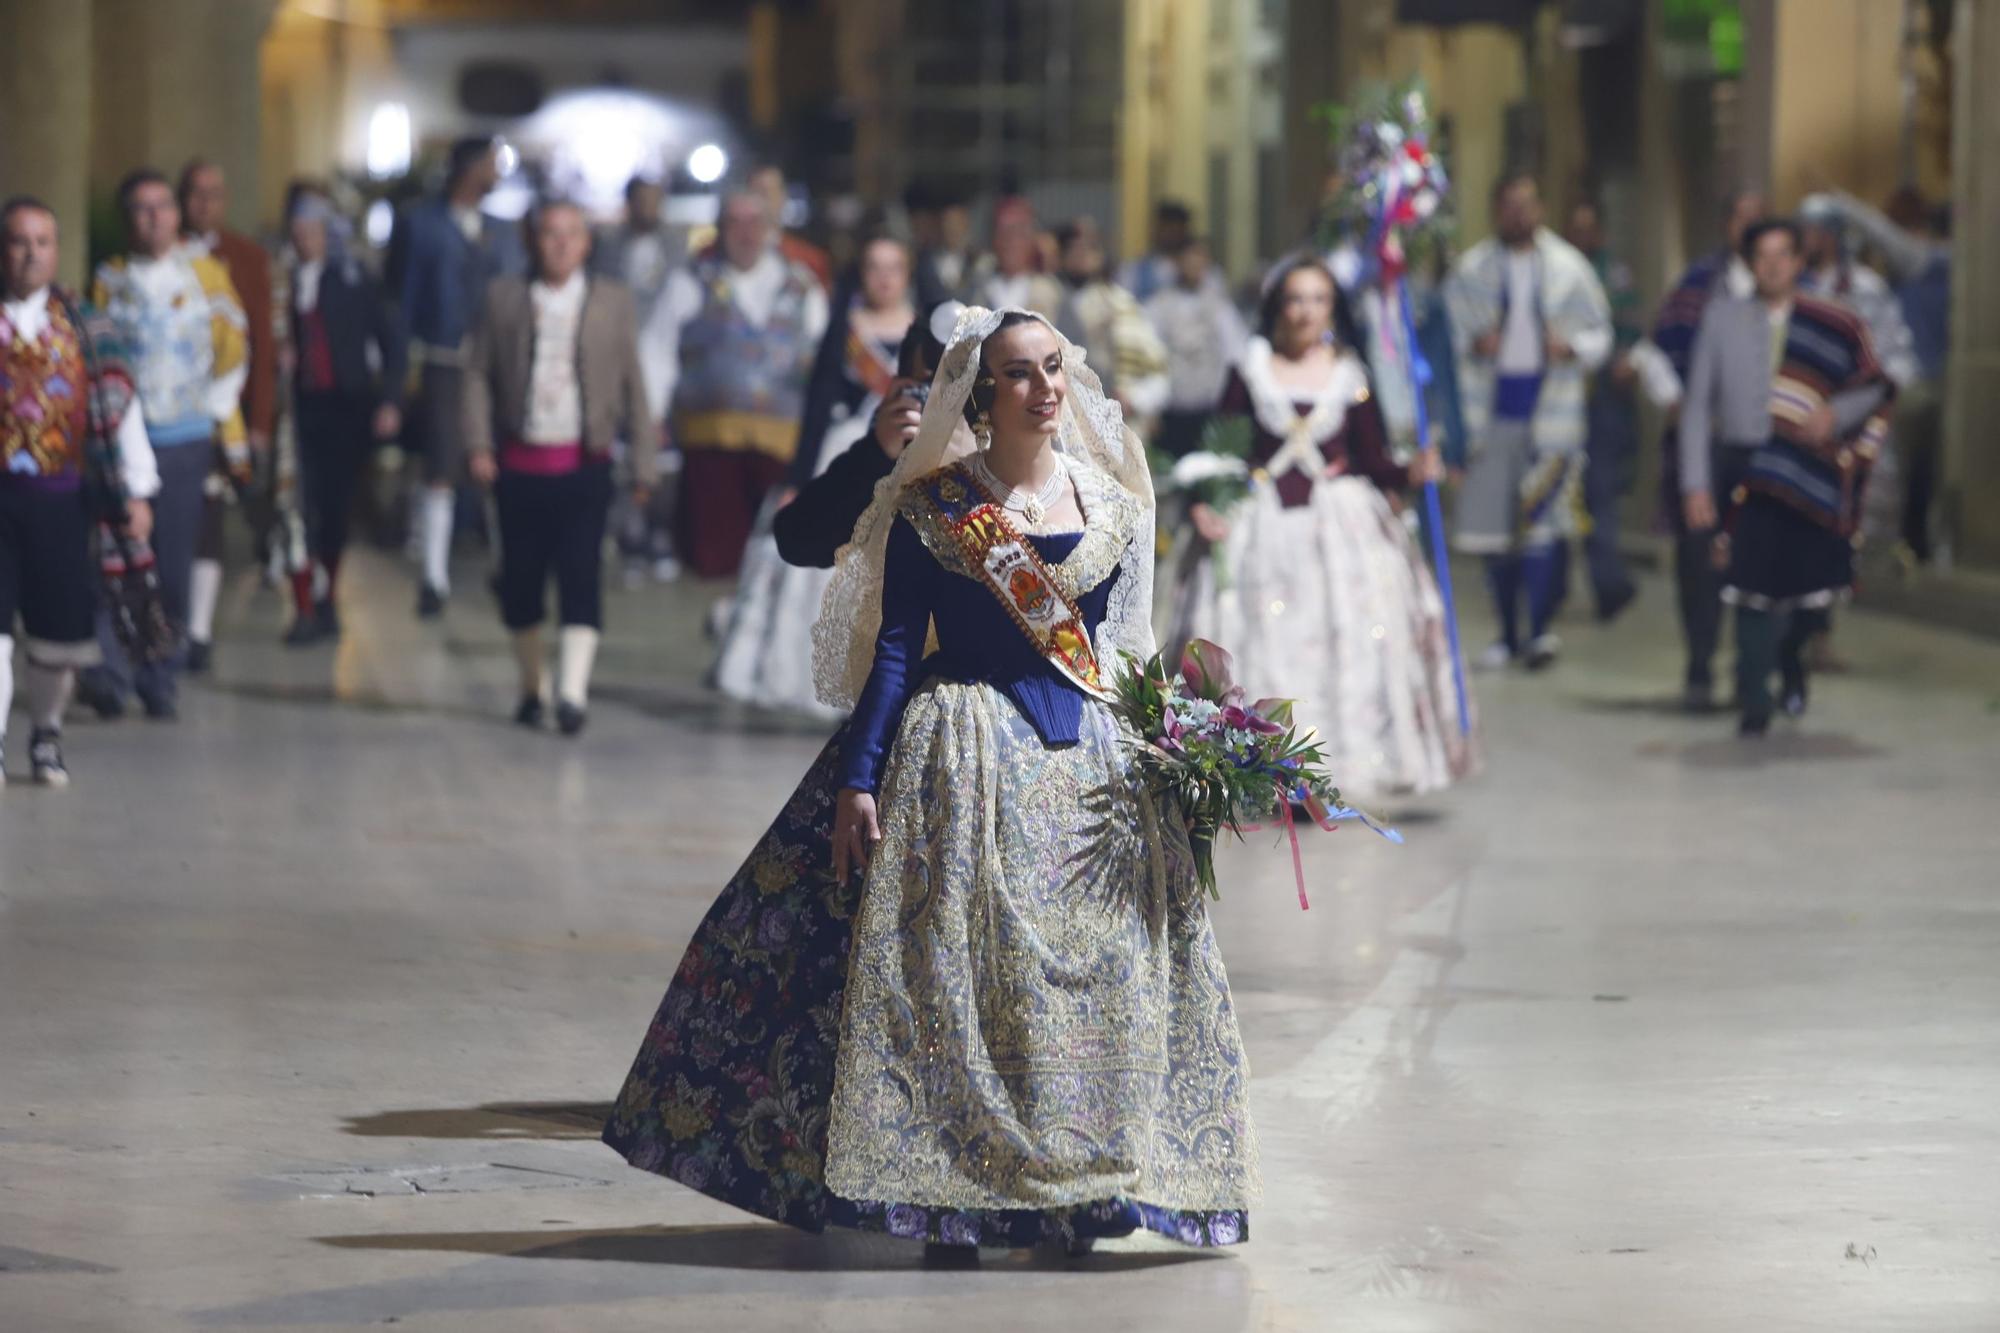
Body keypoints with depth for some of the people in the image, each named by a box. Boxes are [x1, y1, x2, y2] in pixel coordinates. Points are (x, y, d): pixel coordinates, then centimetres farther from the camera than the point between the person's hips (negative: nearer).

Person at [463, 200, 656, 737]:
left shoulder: (613, 302, 6)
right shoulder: (504, 299, 6)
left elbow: (633, 385, 7)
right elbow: (478, 372, 7)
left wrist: (643, 464, 4)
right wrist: (479, 445, -4)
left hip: (584, 465, -1)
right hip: (521, 464, 1)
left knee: (581, 572, -13)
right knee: (520, 579, 5)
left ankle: (573, 693, -20)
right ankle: (531, 688, 21)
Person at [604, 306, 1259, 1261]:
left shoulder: (1109, 504, 9)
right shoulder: (931, 507, -2)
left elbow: (1115, 648, 14)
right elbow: (894, 649, -2)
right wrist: (859, 778, -9)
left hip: (1087, 754, 4)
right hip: (966, 755, -4)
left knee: (1089, 971, 0)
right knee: (954, 961, -7)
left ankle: (1073, 1195, 9)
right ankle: (948, 1203, -1)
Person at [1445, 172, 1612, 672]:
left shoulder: (1567, 269, 6)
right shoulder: (1471, 270, 7)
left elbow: (1600, 335, 10)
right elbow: (1447, 330, 9)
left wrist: (1570, 346, -10)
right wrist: (1473, 345, -11)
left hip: (1550, 408, -2)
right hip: (1492, 410, 2)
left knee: (1542, 522, -13)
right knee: (1493, 524, 3)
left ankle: (1539, 630, -12)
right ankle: (1508, 633, 14)